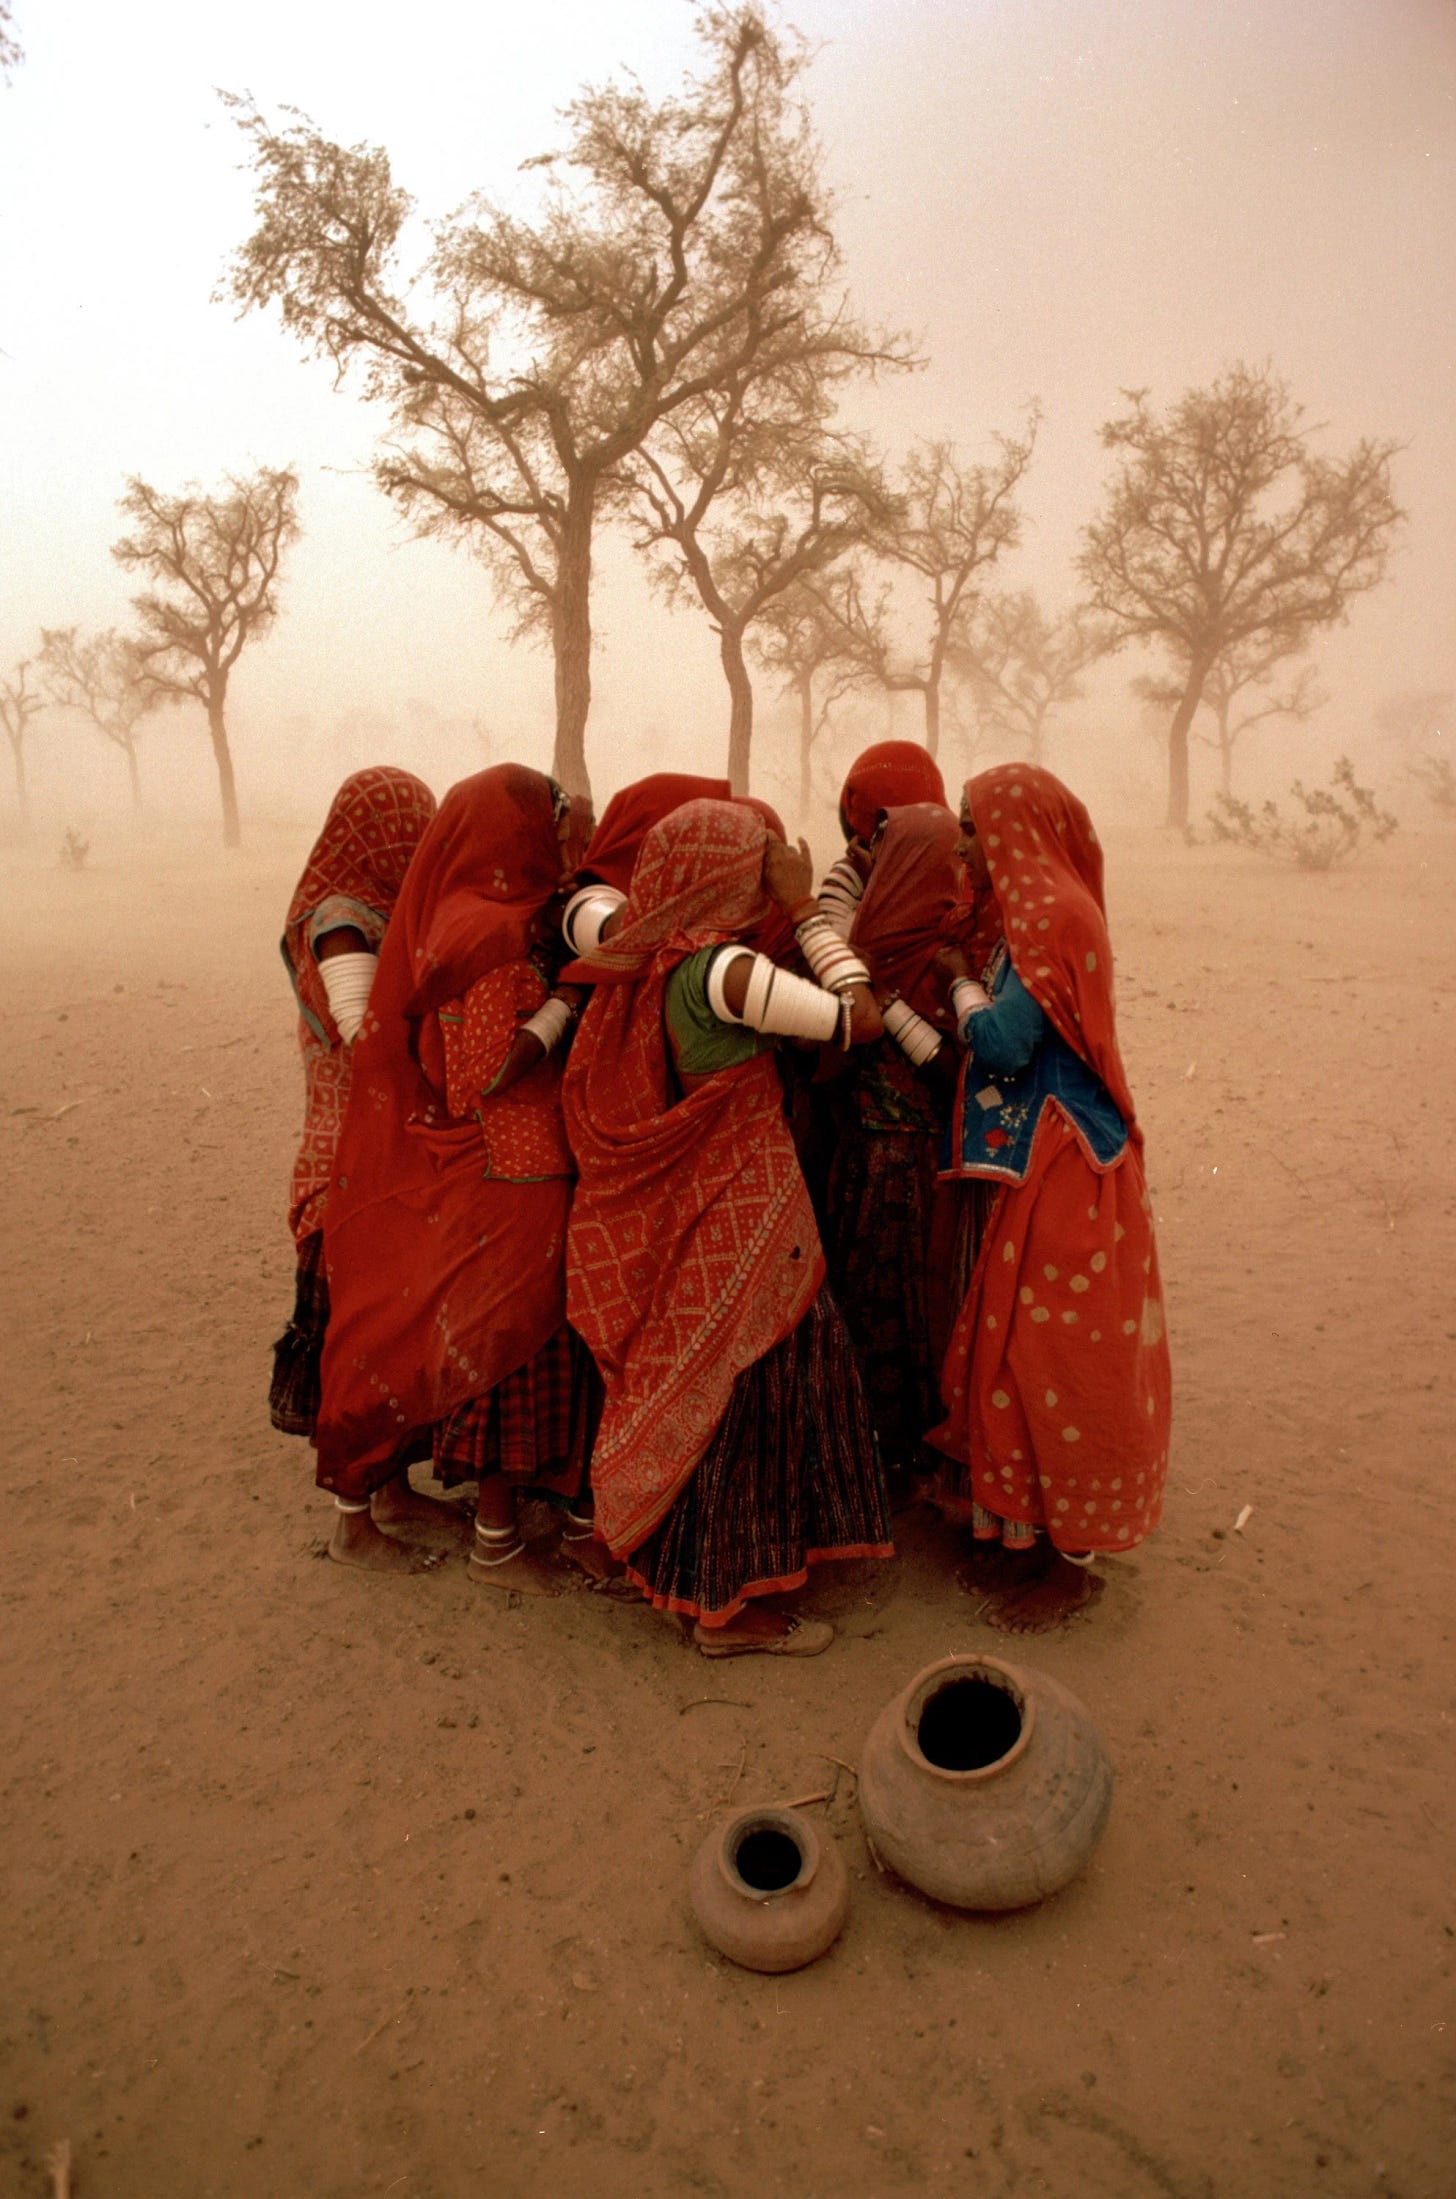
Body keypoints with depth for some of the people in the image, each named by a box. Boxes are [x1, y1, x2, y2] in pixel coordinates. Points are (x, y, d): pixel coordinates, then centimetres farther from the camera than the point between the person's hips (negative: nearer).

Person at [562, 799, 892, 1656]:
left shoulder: (644, 966, 1)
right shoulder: (725, 969, -24)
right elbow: (859, 1018, -20)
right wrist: (807, 909, -11)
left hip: (681, 1217, 9)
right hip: (741, 1222, -9)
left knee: (697, 1393, 21)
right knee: (748, 1395, 6)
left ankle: (692, 1570, 38)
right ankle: (728, 1607, 22)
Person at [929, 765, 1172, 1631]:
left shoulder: (1053, 916, -18)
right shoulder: (1046, 910, 12)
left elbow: (1002, 1044, -21)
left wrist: (961, 982, -6)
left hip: (1065, 1173, -10)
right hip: (1042, 1167, 10)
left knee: (1055, 1359, 1)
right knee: (1028, 1348, 17)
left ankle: (1069, 1558, 16)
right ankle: (1039, 1531, 32)